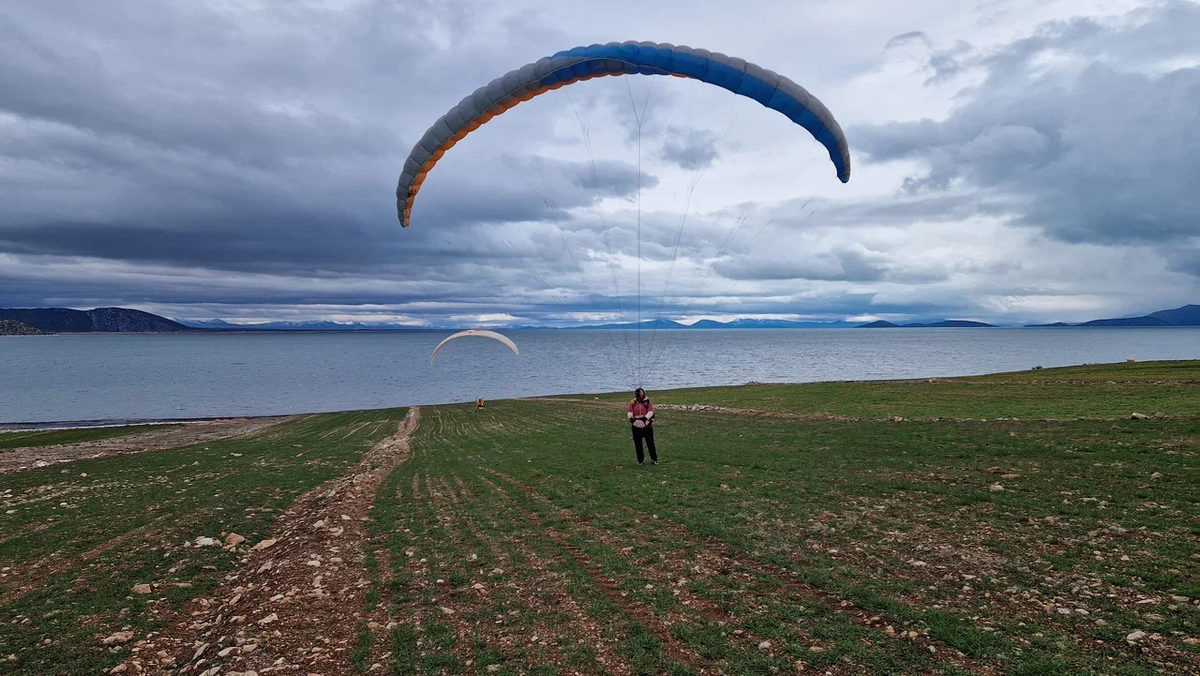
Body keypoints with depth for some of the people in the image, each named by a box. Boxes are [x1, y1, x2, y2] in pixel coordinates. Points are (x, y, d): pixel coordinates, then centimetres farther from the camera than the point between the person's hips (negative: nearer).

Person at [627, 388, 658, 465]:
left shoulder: (647, 402, 0)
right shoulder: (633, 403, 5)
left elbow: (651, 411, -11)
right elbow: (629, 411, -5)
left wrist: (645, 417, -27)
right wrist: (631, 417, -26)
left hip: (647, 425, -2)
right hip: (636, 426, 2)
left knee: (650, 443, 1)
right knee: (638, 444, 7)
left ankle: (654, 459, 12)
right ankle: (640, 460, 20)